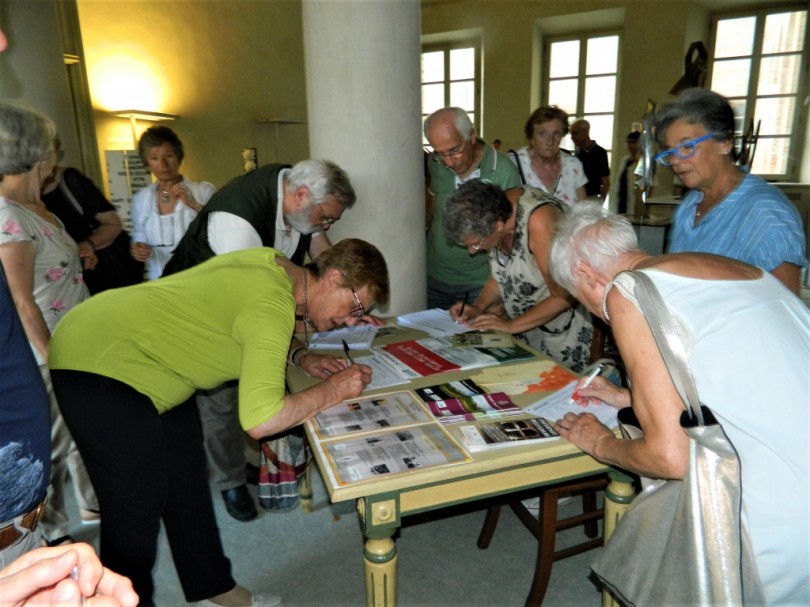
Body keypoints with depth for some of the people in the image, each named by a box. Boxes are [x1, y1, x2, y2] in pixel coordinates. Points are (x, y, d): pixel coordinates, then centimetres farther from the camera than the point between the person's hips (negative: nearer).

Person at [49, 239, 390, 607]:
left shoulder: (277, 265, -3)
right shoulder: (272, 305, -29)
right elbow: (260, 420, -37)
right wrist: (333, 390, -23)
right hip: (97, 368, -9)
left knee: (187, 482, 15)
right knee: (139, 504, -1)